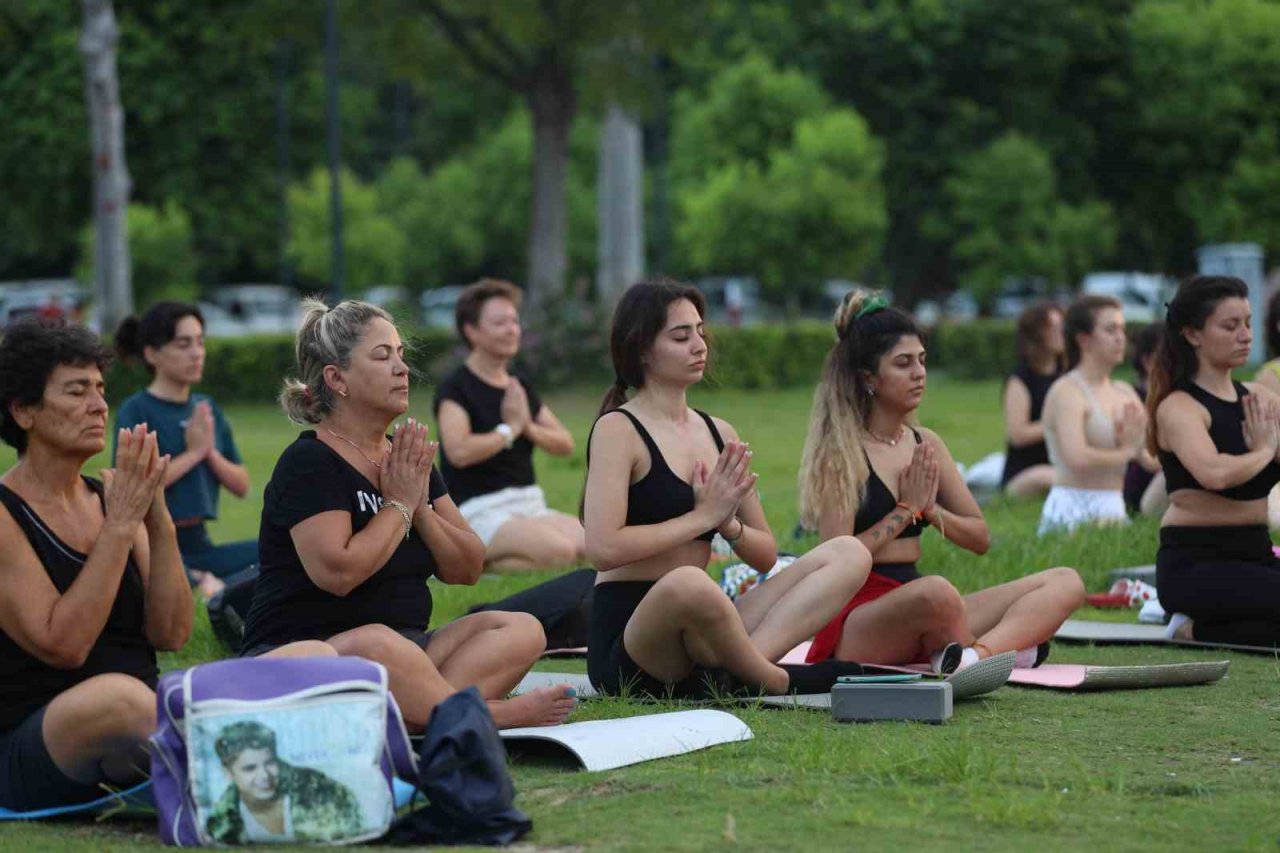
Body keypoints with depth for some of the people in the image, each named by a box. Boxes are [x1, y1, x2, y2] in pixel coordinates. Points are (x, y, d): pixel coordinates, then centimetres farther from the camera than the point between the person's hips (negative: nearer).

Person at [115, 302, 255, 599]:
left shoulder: (207, 409, 13)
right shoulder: (136, 411, -4)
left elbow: (241, 486, 11)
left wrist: (211, 452, -7)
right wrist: (193, 452, -12)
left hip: (199, 545, 7)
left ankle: (210, 588, -25)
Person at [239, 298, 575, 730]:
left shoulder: (409, 460, 15)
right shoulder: (309, 463, -9)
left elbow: (468, 570, 13)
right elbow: (338, 572, -23)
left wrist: (422, 508, -5)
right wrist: (400, 504, -9)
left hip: (403, 646, 8)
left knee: (521, 630, -14)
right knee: (374, 644, -41)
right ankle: (486, 715, -25)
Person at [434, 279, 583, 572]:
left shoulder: (521, 386, 17)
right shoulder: (454, 388, -6)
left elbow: (565, 444, 14)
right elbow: (459, 451, -23)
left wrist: (529, 426, -6)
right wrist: (510, 429, -8)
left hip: (530, 504, 8)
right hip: (479, 511, -8)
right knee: (559, 551, -31)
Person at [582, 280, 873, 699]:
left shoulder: (720, 435, 16)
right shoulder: (618, 430, -4)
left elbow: (766, 555, 17)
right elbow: (603, 547, -18)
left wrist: (727, 523, -5)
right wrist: (704, 516, -12)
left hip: (694, 628, 7)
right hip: (624, 636, -7)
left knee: (849, 555, -6)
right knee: (687, 584, -43)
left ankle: (745, 665, -28)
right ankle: (777, 682, -14)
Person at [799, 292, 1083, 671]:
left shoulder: (926, 444, 14)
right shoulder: (840, 452, -6)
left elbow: (980, 538, 17)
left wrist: (930, 509, -2)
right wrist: (906, 510, -7)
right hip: (855, 616, -8)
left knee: (1065, 583, -8)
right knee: (936, 592, -43)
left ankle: (978, 654, -35)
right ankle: (1008, 646, -14)